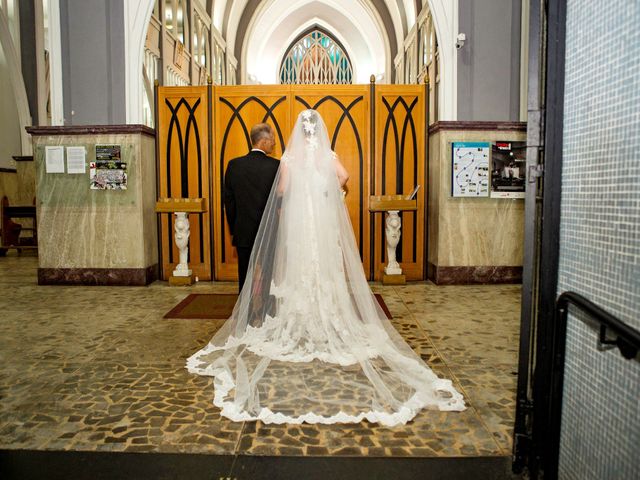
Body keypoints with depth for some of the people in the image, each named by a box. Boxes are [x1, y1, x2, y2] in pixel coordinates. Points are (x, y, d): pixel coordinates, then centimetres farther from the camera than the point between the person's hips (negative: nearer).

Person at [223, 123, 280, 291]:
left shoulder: (234, 165, -2)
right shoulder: (276, 166, -10)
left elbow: (228, 201, 3)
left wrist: (234, 230, 13)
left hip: (243, 235, 2)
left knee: (246, 282, 11)